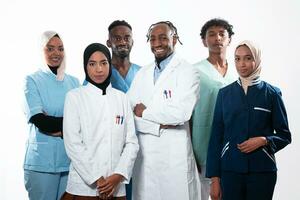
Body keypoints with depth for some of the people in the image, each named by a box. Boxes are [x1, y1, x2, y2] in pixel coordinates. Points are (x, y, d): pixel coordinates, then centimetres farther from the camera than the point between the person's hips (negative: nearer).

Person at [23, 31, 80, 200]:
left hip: (71, 157, 3)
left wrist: (55, 125, -11)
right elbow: (38, 119, -12)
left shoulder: (74, 82, 11)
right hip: (42, 160, -3)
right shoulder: (32, 81, 0)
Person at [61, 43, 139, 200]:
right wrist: (97, 180, -12)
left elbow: (132, 142, 4)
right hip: (83, 186, -2)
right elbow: (72, 143, -7)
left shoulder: (121, 98, 8)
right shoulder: (74, 97, -1)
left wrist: (118, 175, -10)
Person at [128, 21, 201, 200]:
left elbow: (180, 113, -18)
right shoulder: (142, 74, 12)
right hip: (144, 155, 5)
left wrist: (145, 112, -5)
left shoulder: (188, 72, -4)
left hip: (175, 156, -4)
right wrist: (158, 126, -12)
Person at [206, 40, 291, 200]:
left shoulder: (271, 93, 2)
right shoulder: (224, 94, 6)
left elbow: (284, 135, 7)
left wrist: (264, 140, -14)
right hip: (230, 169, 1)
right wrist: (214, 178, -1)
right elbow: (216, 137, 4)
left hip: (262, 170, -1)